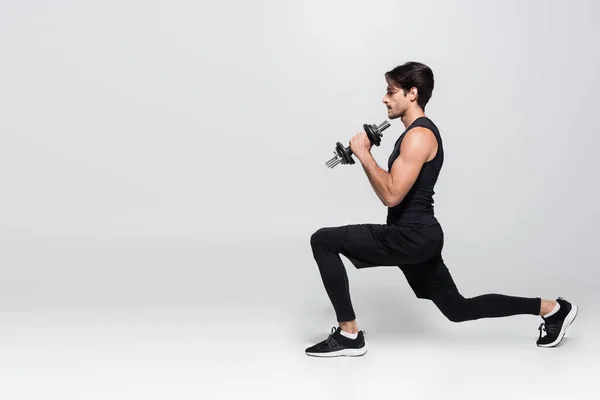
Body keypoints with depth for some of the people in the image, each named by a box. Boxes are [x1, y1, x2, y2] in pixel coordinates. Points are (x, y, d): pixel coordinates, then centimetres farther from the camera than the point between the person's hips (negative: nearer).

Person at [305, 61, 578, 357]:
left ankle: (349, 335, -6)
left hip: (411, 237, -11)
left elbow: (391, 195, -25)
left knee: (323, 240, -12)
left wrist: (364, 154, -16)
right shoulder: (417, 132, 16)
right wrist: (365, 156, 15)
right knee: (458, 308, 21)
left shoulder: (418, 135, -17)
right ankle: (551, 308, 28)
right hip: (416, 236, 11)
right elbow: (394, 188, 23)